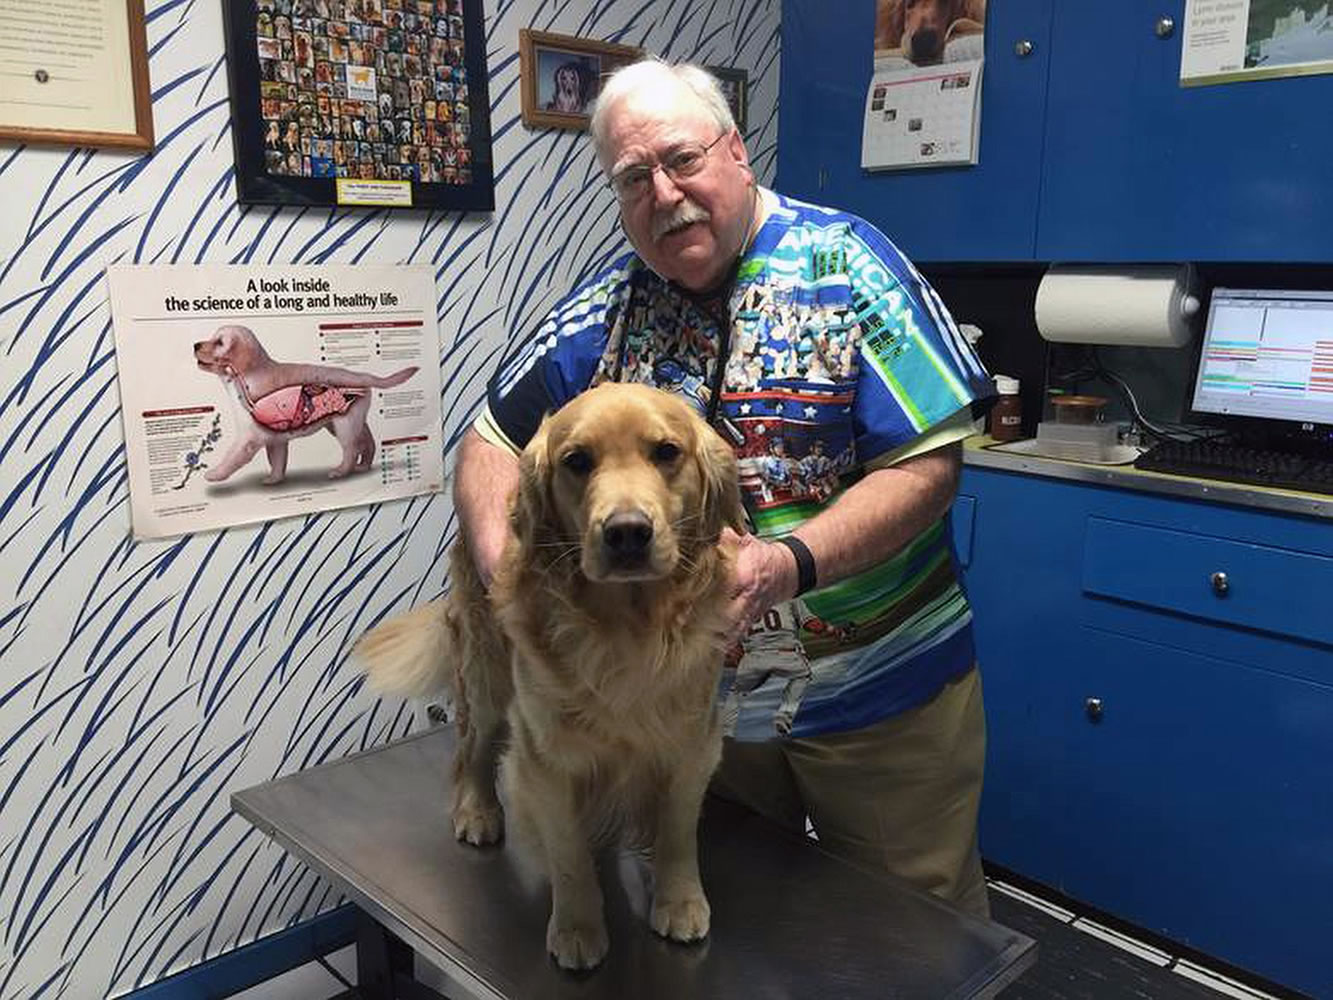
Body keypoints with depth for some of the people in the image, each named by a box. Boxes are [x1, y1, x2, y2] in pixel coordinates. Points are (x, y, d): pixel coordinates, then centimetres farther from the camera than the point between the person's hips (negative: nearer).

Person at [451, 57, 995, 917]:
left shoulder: (847, 267, -12)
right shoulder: (606, 309, -1)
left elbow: (928, 464, -16)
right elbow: (494, 439, 3)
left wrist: (791, 563, -30)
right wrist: (499, 556, -17)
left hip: (880, 685, -3)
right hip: (695, 691, 4)